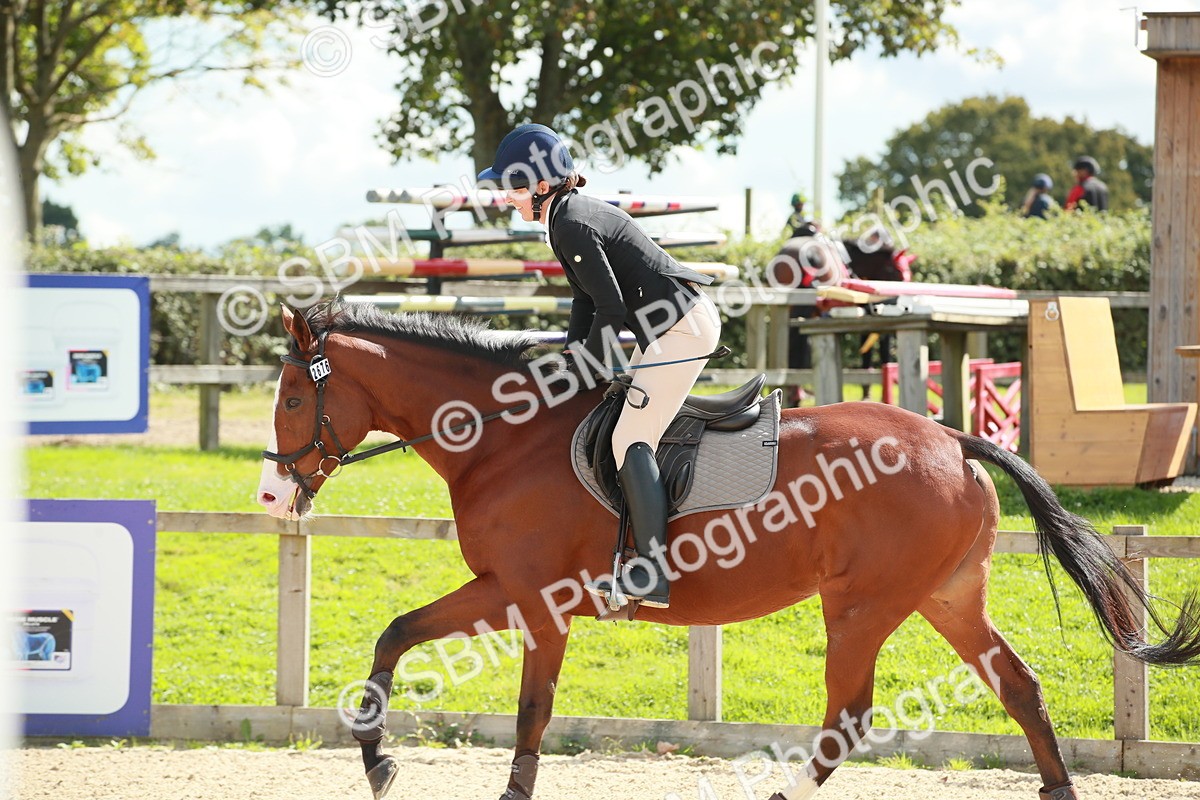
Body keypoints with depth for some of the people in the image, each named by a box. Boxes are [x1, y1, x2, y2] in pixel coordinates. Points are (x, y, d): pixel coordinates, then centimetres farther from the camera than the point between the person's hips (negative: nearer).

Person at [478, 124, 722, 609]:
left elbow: (610, 308, -19)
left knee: (631, 440, -15)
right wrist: (572, 357, 11)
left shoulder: (573, 226, -17)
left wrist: (585, 372, -9)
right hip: (686, 319, 11)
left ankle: (652, 578, -21)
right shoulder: (573, 214, 14)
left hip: (681, 327, -11)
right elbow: (589, 297, 19)